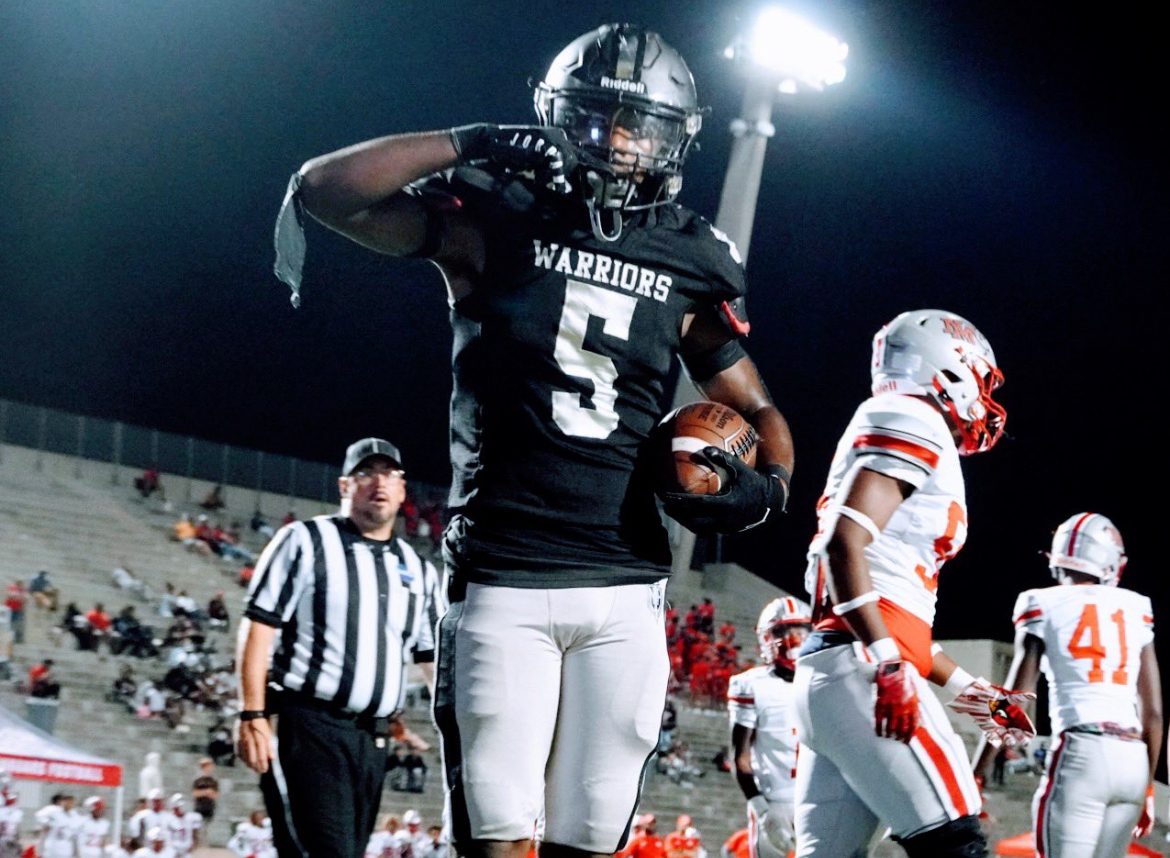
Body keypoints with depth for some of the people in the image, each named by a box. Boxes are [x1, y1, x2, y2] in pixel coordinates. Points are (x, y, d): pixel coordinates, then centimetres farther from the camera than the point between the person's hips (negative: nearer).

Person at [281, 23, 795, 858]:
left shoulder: (688, 271, 8)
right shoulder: (496, 222, 1)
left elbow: (760, 412, 19)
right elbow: (322, 190, -7)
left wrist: (765, 488, -3)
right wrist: (470, 145, -10)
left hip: (624, 593, 3)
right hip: (503, 581, -3)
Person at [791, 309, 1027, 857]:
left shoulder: (895, 431, 26)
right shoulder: (914, 423, -3)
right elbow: (844, 542, -17)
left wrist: (963, 685, 30)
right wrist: (888, 665, -23)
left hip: (825, 675, 10)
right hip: (860, 671, -10)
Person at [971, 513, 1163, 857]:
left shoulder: (1045, 607, 6)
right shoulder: (1136, 611, 16)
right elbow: (1153, 713, 16)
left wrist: (975, 777, 5)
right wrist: (1147, 787, 26)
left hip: (1080, 755, -5)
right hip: (1133, 761, 5)